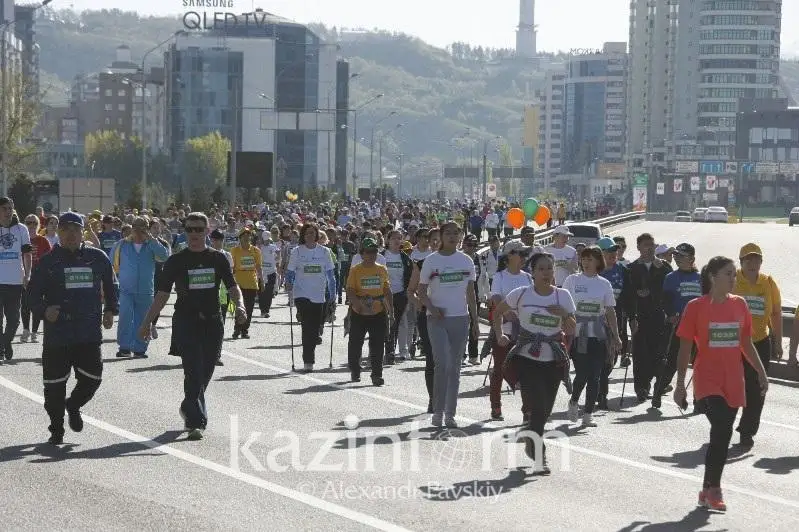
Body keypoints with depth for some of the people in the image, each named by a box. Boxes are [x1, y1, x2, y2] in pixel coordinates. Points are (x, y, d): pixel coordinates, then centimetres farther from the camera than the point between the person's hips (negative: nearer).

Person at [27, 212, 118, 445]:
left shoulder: (98, 258, 8)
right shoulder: (48, 262, 2)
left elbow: (110, 286, 22)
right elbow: (33, 293, 2)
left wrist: (110, 310, 11)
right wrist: (44, 310, -17)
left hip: (90, 334, 2)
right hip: (56, 334, -2)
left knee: (92, 378, -1)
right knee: (55, 384, 1)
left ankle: (73, 406, 31)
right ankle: (56, 428, 18)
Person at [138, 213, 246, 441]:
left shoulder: (218, 259, 8)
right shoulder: (176, 261, 2)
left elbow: (233, 287, 8)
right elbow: (162, 295, 5)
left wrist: (240, 305, -13)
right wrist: (147, 322, 1)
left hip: (212, 323, 3)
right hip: (185, 323, -3)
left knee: (205, 373, 9)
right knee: (194, 372, -13)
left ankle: (189, 409, 34)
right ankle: (196, 421, -12)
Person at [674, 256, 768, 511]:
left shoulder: (739, 305, 7)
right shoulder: (696, 307, -5)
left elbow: (746, 343, 16)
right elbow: (685, 348, -3)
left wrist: (761, 371, 8)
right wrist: (680, 384, -4)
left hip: (733, 382, 5)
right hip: (708, 381, -5)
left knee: (722, 434, 7)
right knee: (722, 430, -19)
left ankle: (709, 490, 19)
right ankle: (712, 490, -8)